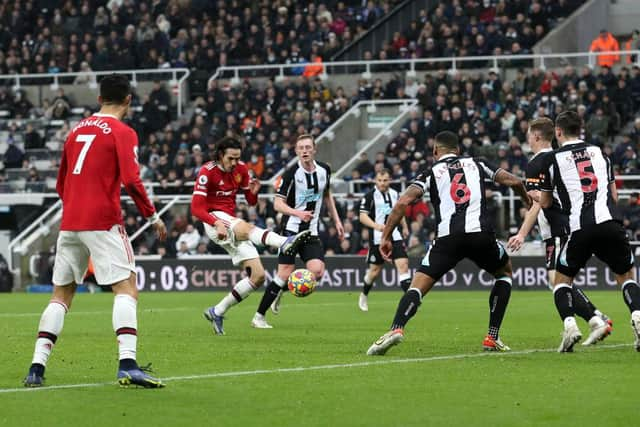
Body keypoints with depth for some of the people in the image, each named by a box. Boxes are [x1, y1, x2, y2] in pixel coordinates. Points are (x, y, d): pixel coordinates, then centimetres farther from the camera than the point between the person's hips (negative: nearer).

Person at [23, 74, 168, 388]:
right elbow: (131, 181, -14)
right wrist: (153, 217, -4)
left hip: (69, 223, 6)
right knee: (126, 288, -6)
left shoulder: (77, 130, 16)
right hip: (103, 221, -6)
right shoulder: (122, 132, -3)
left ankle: (37, 368, 4)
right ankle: (127, 365, -21)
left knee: (61, 294, 12)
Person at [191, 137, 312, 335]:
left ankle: (217, 312, 6)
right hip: (214, 220, -7)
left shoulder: (241, 169, 7)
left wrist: (253, 192, -12)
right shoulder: (207, 172, -10)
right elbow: (196, 207, -15)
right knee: (247, 228, -40)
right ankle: (285, 242, -68)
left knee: (258, 276, -4)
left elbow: (251, 202, 13)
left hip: (232, 221, 7)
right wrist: (216, 223, -32)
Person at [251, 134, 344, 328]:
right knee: (285, 274, -11)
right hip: (291, 229, -5)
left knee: (317, 271, -13)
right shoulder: (291, 174, -12)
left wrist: (336, 220, 18)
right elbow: (278, 204, -12)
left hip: (311, 232, 5)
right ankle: (259, 316, 0)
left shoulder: (324, 170, 4)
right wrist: (298, 213, -28)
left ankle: (281, 290, 14)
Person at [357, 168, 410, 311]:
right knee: (375, 270, 8)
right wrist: (376, 225, -27)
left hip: (395, 237, 3)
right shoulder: (370, 196, -6)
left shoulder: (395, 194, 9)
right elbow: (363, 216, -12)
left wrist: (405, 227, 30)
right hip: (377, 239, -3)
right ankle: (364, 295, 34)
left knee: (403, 264, -13)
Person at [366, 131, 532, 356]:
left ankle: (396, 328, -27)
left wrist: (386, 236, 7)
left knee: (417, 286, 1)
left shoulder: (431, 173, 17)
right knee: (505, 272, 29)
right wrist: (526, 197, 44)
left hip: (448, 236, -1)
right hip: (481, 232, 1)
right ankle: (492, 337, 21)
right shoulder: (476, 164, 23)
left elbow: (403, 201, 3)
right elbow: (514, 181, 21)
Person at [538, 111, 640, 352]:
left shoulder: (553, 160, 10)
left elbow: (544, 203, 19)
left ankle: (569, 324, -11)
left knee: (561, 280, 15)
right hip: (610, 222, 2)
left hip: (580, 228, -2)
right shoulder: (599, 153, 19)